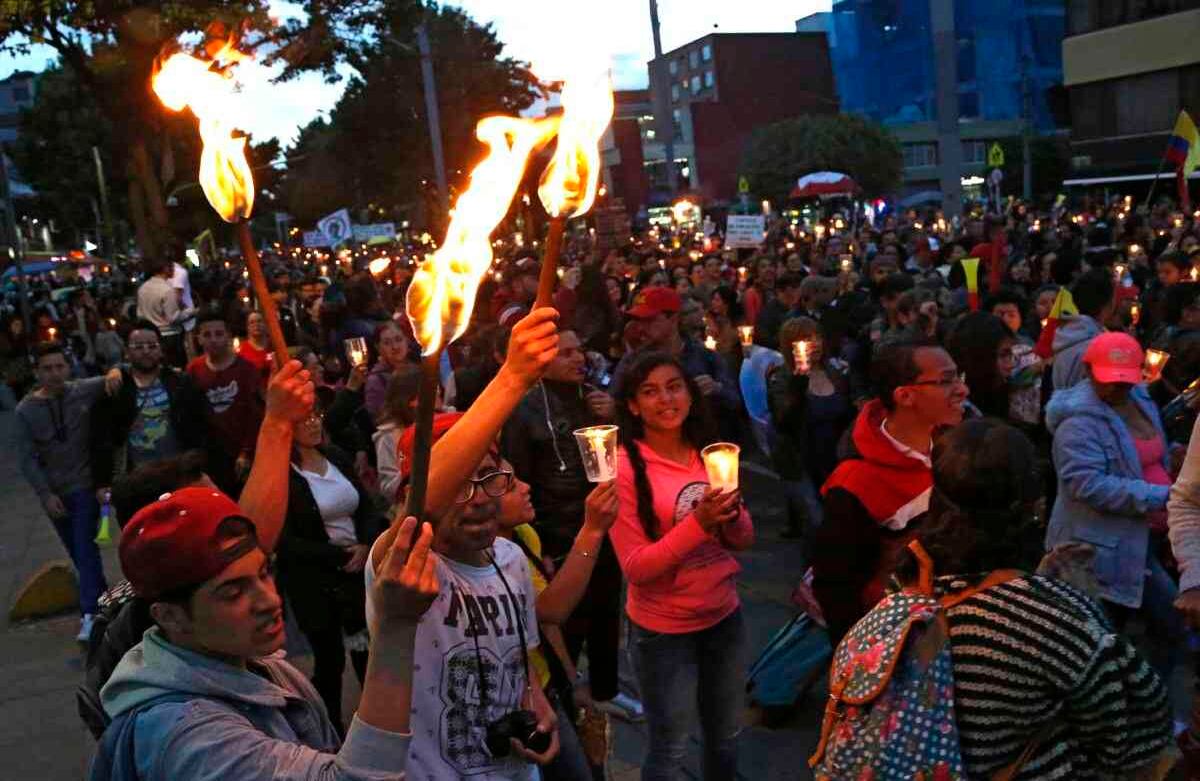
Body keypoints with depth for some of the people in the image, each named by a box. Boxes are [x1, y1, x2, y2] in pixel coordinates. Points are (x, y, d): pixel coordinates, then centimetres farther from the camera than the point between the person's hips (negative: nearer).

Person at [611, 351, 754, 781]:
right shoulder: (624, 468, -17)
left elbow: (744, 539, 4)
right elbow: (635, 567, -19)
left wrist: (731, 518, -18)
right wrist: (697, 524, -31)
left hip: (724, 616, 5)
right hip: (663, 630, -5)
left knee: (726, 737, 22)